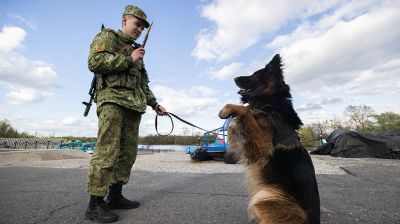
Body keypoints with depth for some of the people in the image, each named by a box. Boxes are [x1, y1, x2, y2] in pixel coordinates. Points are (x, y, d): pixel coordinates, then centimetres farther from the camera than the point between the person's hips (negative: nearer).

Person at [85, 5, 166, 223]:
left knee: (128, 152, 4)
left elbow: (143, 83, 27)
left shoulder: (136, 50, 29)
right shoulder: (107, 36, 9)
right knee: (107, 151, -12)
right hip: (112, 100, -7)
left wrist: (154, 103, 21)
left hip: (134, 105, 8)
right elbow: (95, 61, -10)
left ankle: (115, 196, 14)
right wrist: (129, 60, -6)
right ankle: (95, 203, -4)